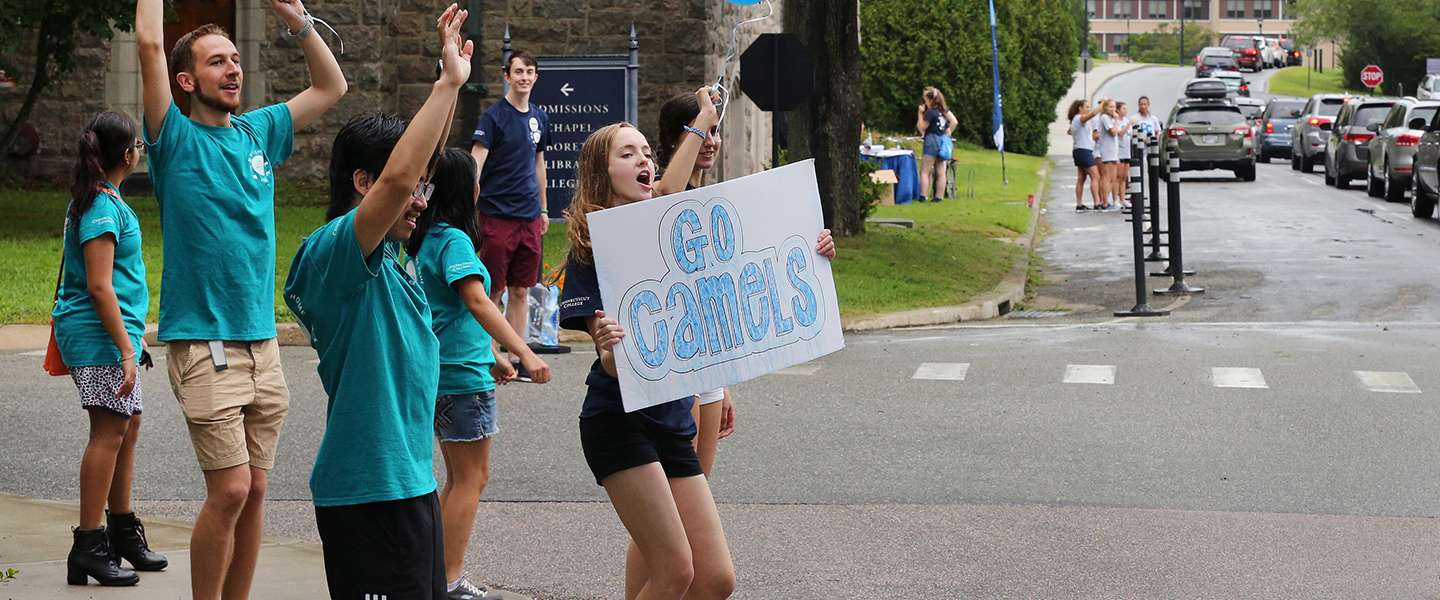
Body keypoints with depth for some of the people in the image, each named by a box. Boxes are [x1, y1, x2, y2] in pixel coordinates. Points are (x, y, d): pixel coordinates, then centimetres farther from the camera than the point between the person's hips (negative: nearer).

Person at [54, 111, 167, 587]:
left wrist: (134, 338, 28)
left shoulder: (97, 201, 16)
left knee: (127, 425, 14)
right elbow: (100, 287, -21)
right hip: (100, 335, -10)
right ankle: (88, 547, -10)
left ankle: (122, 533, 24)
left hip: (114, 331, 10)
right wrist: (126, 350, -22)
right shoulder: (103, 208, -16)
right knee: (109, 430, -10)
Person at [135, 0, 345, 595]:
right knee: (229, 490, -11)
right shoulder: (177, 139, -3)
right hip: (203, 342, -6)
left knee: (253, 491, 7)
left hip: (261, 340, 6)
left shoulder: (259, 133, 12)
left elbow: (331, 86, 21)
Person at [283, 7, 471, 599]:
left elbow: (413, 172, 25)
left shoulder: (385, 255, 13)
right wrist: (447, 84, -25)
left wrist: (451, 88, 17)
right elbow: (397, 178, -30)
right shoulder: (337, 247, -14)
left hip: (407, 479, 10)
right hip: (368, 489, -10)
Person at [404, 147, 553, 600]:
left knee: (460, 478, 16)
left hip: (440, 371, 9)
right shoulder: (454, 240, -15)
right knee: (472, 478, -2)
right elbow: (477, 303, -26)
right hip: (463, 376, -9)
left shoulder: (425, 241, 13)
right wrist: (525, 353, -30)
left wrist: (490, 359, 22)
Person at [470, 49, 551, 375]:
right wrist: (469, 207, -24)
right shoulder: (494, 116, -7)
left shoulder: (539, 118, 13)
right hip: (497, 214, -6)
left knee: (521, 290, 8)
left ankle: (516, 358, 14)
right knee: (494, 290, -2)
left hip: (529, 216, 6)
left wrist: (543, 209, 23)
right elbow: (476, 162, -14)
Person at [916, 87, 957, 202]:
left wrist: (920, 114, -3)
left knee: (925, 171, -5)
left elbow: (922, 127, -10)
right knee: (941, 172, 4)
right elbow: (954, 121, 13)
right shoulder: (944, 110, 10)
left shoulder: (931, 113, -12)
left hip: (931, 142, -7)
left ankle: (923, 196, -11)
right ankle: (939, 196, 4)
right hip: (942, 141, 7)